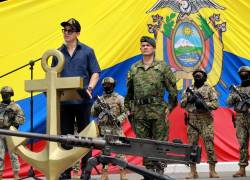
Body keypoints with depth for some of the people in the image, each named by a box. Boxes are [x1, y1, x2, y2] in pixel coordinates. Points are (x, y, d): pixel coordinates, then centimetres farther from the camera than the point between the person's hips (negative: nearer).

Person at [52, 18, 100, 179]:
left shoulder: (87, 51, 2)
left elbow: (95, 73, 0)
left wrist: (90, 88, -15)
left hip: (82, 99, -3)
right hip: (64, 100, 3)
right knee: (65, 135, 7)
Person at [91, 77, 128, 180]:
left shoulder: (119, 98, 4)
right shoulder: (99, 99, 13)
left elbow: (125, 112, 1)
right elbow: (93, 114, 14)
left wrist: (119, 119, -15)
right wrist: (96, 107, -6)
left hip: (116, 129, -3)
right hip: (104, 129, 3)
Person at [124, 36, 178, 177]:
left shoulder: (163, 67, 3)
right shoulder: (134, 68, 12)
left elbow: (172, 90, 3)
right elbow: (129, 91, 19)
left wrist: (169, 107, -3)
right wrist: (128, 108, 13)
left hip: (158, 112, -3)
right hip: (139, 112, 3)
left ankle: (160, 171, 4)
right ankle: (149, 171, 12)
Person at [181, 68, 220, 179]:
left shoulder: (209, 89, 5)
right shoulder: (189, 89, 15)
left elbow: (215, 104, -2)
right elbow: (182, 104, 12)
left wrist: (204, 103, -17)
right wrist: (188, 99, -7)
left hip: (206, 121, -3)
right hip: (192, 121, 3)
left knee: (209, 145, -6)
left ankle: (212, 171, -2)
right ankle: (193, 172, 6)